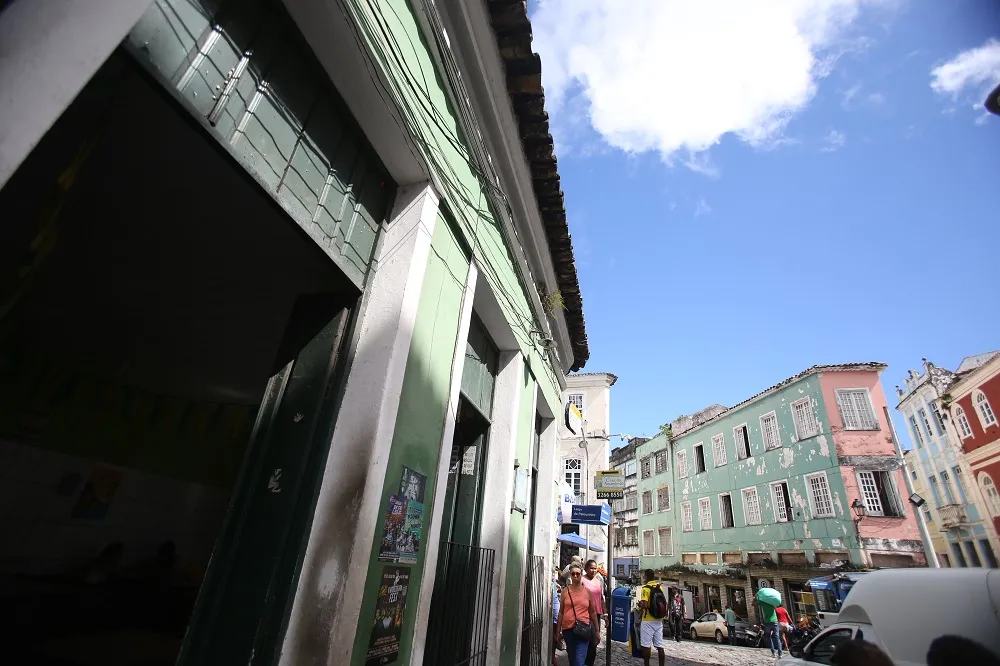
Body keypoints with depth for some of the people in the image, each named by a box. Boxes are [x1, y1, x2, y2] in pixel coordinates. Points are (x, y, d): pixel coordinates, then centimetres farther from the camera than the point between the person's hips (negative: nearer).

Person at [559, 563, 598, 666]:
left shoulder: (587, 591, 1)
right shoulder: (565, 591, 0)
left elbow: (593, 612, 9)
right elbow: (561, 612, 5)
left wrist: (596, 631, 10)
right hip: (568, 629, 2)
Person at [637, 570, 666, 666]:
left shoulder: (646, 588, -13)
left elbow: (644, 605, -22)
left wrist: (640, 606, -1)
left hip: (648, 620, -6)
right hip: (659, 620, 6)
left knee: (646, 645, 2)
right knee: (660, 646, 8)